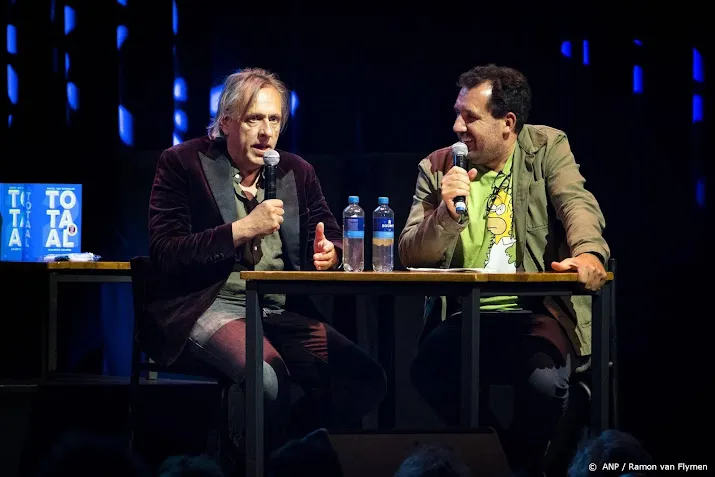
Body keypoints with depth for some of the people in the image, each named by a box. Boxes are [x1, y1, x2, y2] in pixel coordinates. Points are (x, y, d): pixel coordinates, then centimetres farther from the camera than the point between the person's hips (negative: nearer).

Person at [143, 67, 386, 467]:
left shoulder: (298, 172, 16)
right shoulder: (182, 164, 2)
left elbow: (332, 238, 23)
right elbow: (163, 255, -7)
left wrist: (330, 253, -3)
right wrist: (242, 230, -14)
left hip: (281, 311, 6)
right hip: (209, 307, -6)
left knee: (366, 379, -16)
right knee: (269, 375, -36)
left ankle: (282, 442, 1)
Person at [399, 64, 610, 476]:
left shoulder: (547, 148, 6)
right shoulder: (437, 168, 9)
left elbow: (576, 203, -12)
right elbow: (411, 255, 4)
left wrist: (588, 252, -35)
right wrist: (446, 212, -16)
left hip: (536, 312, -1)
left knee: (544, 380, -33)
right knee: (427, 371, -30)